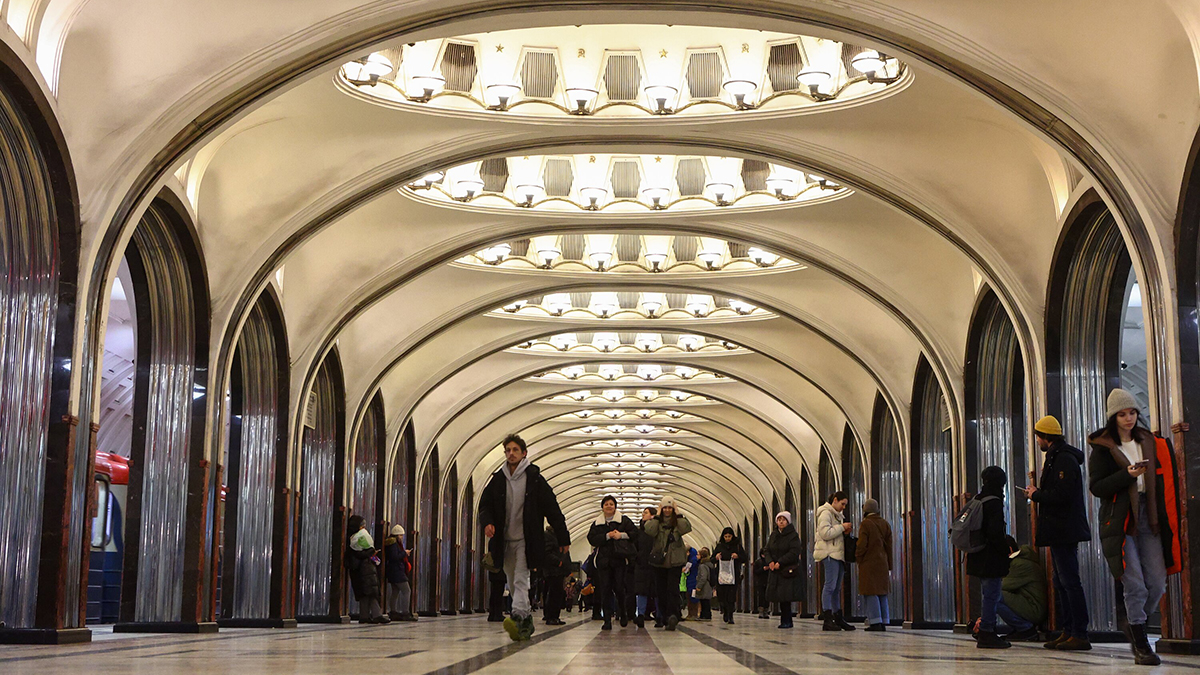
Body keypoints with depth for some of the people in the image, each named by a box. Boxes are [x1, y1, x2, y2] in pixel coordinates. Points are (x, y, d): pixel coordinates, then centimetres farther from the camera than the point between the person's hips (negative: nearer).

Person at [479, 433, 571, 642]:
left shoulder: (534, 478, -3)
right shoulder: (498, 479, 7)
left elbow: (553, 509, -1)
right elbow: (485, 505, 11)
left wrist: (564, 538, -2)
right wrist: (487, 522, -12)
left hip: (526, 540, -5)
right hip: (504, 540, 5)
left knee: (521, 580, -17)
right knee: (513, 584, 9)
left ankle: (518, 618, -29)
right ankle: (526, 623, 18)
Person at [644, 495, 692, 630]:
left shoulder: (678, 521, 7)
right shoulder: (657, 522, 7)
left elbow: (686, 528, -14)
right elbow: (649, 531, -14)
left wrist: (678, 514, -7)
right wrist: (657, 516, -7)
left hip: (675, 560, -2)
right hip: (659, 560, 2)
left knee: (673, 589, -13)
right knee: (660, 589, 6)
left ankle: (672, 616, -21)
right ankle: (664, 617, 19)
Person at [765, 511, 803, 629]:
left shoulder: (793, 535, -4)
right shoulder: (773, 535, 15)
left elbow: (794, 553, -14)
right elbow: (767, 550, 13)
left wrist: (780, 563, -18)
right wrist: (770, 561, -7)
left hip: (788, 571, -6)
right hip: (775, 571, 6)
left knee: (785, 596, -11)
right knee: (780, 596, 3)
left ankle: (786, 621, -7)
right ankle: (787, 621, 9)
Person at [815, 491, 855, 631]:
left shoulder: (838, 515, 24)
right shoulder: (826, 513, -6)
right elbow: (825, 533, -18)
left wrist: (845, 532, 9)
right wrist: (842, 527, -13)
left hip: (838, 554, 10)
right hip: (829, 554, -10)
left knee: (837, 588, 10)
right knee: (830, 585, -14)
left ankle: (838, 619, 12)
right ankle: (827, 620, -16)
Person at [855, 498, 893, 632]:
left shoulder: (865, 524, -10)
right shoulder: (885, 524, 9)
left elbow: (862, 545, -15)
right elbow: (889, 546, 11)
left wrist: (857, 558, 4)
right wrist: (889, 566, 15)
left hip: (869, 563, -6)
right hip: (882, 564, 6)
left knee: (871, 593, -5)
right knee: (882, 593, 10)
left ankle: (875, 622, -11)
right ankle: (884, 622, 9)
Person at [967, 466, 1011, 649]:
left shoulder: (976, 500, 12)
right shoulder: (994, 502, -15)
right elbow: (995, 532, -23)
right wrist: (1005, 549, -10)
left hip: (978, 557, 9)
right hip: (991, 558, -9)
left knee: (988, 595, 17)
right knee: (992, 595, -6)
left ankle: (984, 633, 20)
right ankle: (987, 633, -7)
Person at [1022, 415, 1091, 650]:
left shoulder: (1064, 459, -14)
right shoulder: (1056, 457, 19)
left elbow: (1062, 495, -24)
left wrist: (1036, 495, -11)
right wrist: (1038, 493, 10)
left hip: (1064, 531, -11)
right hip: (1059, 532, 11)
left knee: (1069, 581, -11)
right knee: (1061, 582, 13)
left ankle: (1080, 635, -12)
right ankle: (1066, 632, 17)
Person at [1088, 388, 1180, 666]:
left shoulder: (1148, 442, 14)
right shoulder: (1102, 448, 0)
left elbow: (1159, 477, 21)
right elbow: (1096, 487, -7)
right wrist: (1127, 475, -20)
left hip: (1148, 518, 5)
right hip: (1120, 521, -5)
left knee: (1157, 583, 0)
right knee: (1135, 584, -10)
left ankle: (1136, 627, 23)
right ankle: (1140, 645, -1)